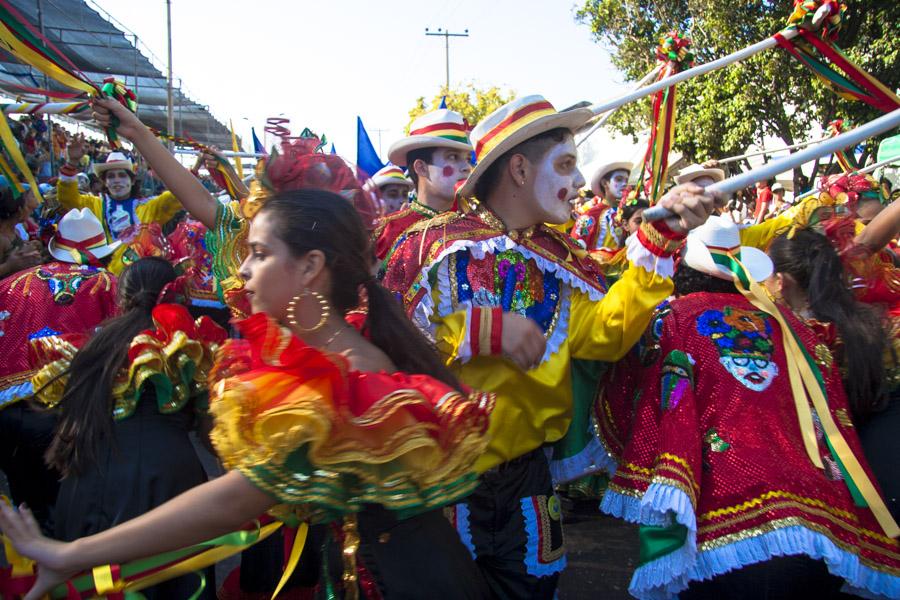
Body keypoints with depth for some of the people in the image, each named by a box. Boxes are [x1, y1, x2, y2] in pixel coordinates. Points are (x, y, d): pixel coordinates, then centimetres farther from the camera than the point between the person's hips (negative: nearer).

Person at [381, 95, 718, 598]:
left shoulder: (558, 254, 7)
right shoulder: (434, 243, -10)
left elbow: (606, 333, -7)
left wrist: (663, 235, -12)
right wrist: (483, 329, -24)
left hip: (525, 474, 5)